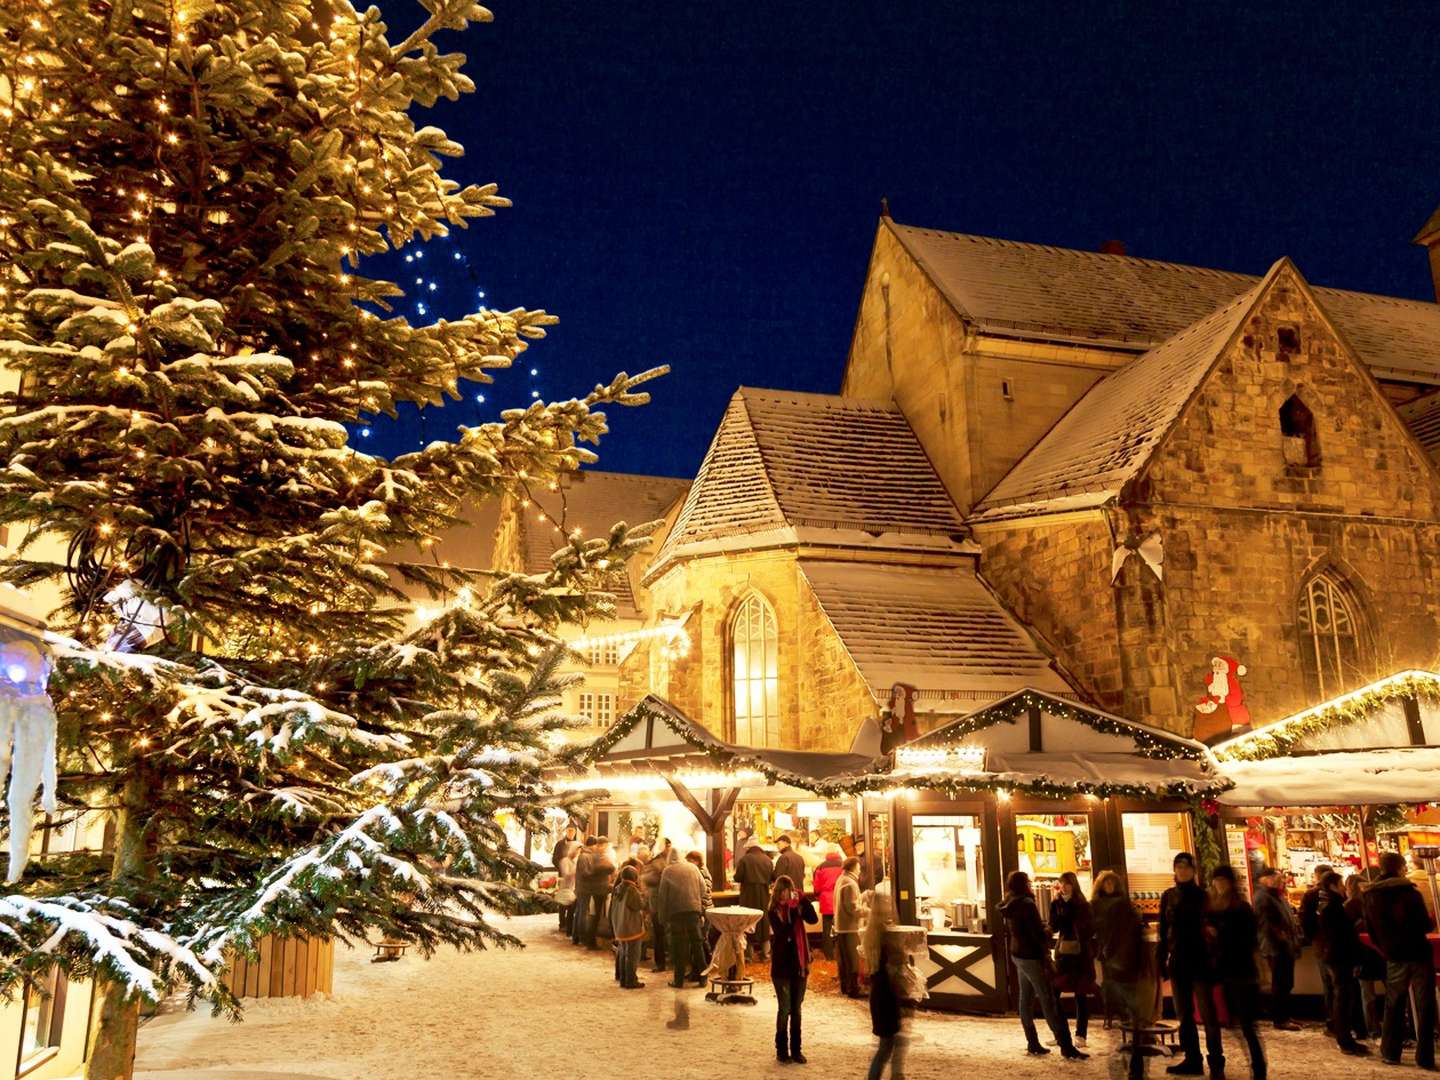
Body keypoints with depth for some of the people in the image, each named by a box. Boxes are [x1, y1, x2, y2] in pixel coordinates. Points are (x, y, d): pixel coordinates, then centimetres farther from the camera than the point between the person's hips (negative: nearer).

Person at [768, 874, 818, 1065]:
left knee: (796, 1009, 11)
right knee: (784, 1009, 2)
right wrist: (791, 908, -28)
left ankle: (796, 1050, 20)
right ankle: (782, 1050, 15)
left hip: (800, 965, 3)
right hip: (781, 966, -3)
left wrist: (803, 900, -25)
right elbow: (784, 931, -24)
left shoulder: (798, 907, 2)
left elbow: (813, 919, -16)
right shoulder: (773, 911, -8)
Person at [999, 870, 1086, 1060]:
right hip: (1031, 956, -9)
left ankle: (1032, 1043, 17)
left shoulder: (1010, 906, 9)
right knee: (1048, 1000, -8)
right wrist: (1045, 953, -12)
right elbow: (1037, 932, -19)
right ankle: (1066, 1047, -8)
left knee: (1026, 999, 12)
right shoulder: (1027, 904, -18)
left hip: (1018, 955, 9)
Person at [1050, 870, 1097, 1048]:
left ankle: (1080, 1034, 12)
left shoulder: (1083, 905, -5)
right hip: (1062, 952, 3)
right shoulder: (1059, 903, 5)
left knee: (1081, 995, 3)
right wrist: (1054, 905, -10)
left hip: (1081, 954, -3)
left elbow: (1091, 930, -5)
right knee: (1053, 992, -2)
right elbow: (1054, 928, -3)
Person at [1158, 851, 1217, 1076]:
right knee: (1184, 1014, 7)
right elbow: (1163, 931, 8)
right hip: (1178, 961, 4)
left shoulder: (1202, 896, -2)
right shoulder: (1168, 896, 7)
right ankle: (1192, 1059, 14)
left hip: (1200, 960, -4)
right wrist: (1162, 961, 3)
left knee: (1207, 1012, -3)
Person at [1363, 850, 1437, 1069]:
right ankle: (1425, 1057, 6)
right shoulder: (1409, 891, -10)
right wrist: (1432, 922, 11)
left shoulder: (1370, 896, 3)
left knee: (1393, 1005, 13)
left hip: (1394, 957, 4)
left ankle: (1390, 1052, 14)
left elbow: (1371, 930, 7)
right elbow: (1424, 924, -11)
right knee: (1425, 1005, 5)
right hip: (1418, 953, -3)